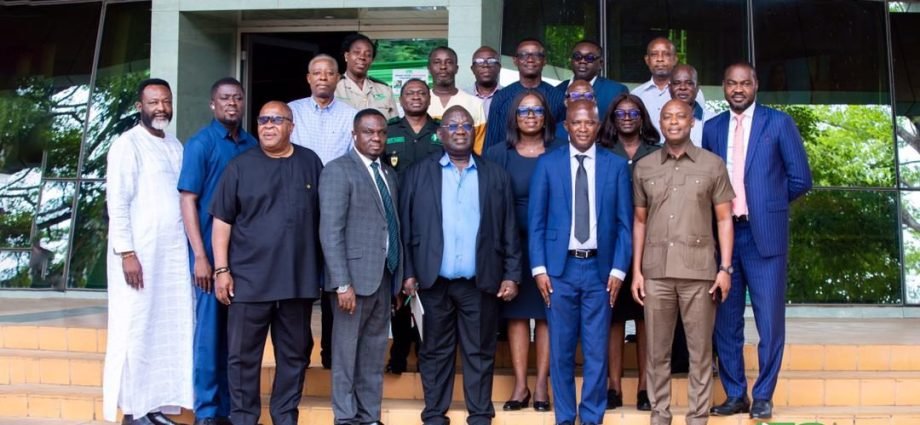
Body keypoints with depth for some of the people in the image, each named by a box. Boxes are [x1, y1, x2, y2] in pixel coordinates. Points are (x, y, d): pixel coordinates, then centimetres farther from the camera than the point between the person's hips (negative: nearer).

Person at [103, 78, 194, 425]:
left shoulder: (175, 146, 15)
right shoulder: (127, 145, -4)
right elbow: (117, 204, -10)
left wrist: (193, 249, 10)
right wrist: (126, 253, -16)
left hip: (174, 254, 6)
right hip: (139, 253, -6)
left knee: (170, 330, 5)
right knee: (136, 330, -2)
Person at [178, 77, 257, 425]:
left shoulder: (252, 146, 9)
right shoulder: (200, 144, -3)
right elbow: (188, 200, -7)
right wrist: (200, 256, -13)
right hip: (212, 252, -4)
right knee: (210, 332, 1)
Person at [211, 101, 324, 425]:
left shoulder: (310, 163, 7)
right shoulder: (240, 166, 2)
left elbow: (324, 216, 12)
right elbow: (222, 221, 1)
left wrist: (326, 269, 8)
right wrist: (221, 270, -6)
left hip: (299, 279, 2)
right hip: (249, 279, -2)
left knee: (295, 354, 10)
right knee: (244, 355, 3)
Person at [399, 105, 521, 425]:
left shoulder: (496, 176, 8)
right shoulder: (418, 174, 6)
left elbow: (509, 230, 6)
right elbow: (406, 226, 4)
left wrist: (512, 275, 0)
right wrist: (408, 272, -2)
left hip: (481, 281, 0)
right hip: (434, 280, 0)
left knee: (480, 353, 6)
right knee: (435, 351, 8)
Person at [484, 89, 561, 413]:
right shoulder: (498, 155, 4)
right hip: (513, 245, 1)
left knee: (546, 313, 3)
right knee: (516, 313, 3)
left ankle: (542, 384, 10)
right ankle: (520, 385, 10)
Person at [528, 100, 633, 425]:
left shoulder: (616, 165, 5)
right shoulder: (547, 164, 4)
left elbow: (624, 223, 4)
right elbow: (536, 221, 3)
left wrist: (618, 269, -3)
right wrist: (539, 268, -5)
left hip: (599, 268, 0)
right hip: (559, 268, 0)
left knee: (597, 351, 5)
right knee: (561, 351, 6)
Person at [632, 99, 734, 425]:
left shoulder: (712, 165, 4)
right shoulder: (644, 167, 9)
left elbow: (724, 219, 4)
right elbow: (640, 221, 12)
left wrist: (725, 268, -3)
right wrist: (636, 271, 7)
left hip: (699, 271, -1)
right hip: (656, 272, 2)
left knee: (700, 351, 3)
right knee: (657, 351, 6)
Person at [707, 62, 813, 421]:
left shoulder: (779, 123, 2)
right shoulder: (712, 128, 11)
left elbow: (800, 179, 2)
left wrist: (768, 203, 8)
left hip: (764, 234, -3)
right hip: (723, 233, 3)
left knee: (770, 321, 0)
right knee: (726, 321, 8)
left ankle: (763, 397, 12)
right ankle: (734, 394, 20)